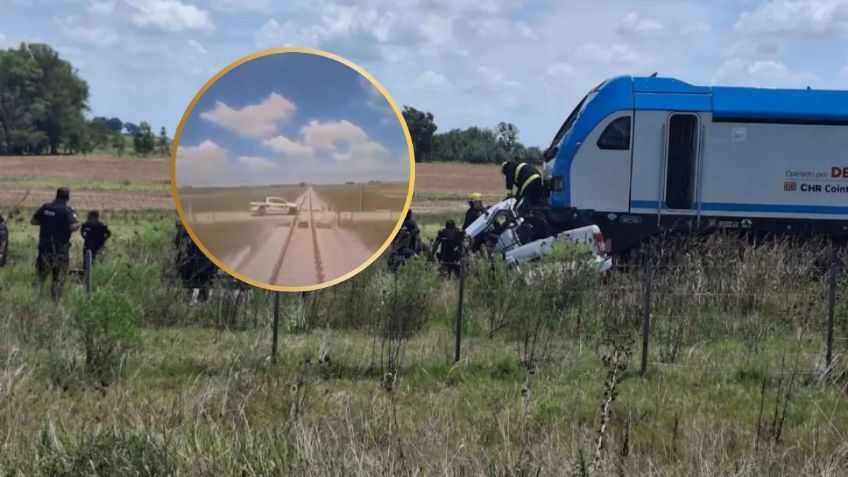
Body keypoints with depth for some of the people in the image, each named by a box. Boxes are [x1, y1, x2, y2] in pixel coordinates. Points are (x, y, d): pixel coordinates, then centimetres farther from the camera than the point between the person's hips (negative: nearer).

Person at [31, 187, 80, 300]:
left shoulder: (45, 207, 2)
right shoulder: (67, 211, -12)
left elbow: (33, 221, 10)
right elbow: (73, 227, -25)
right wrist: (78, 223, -4)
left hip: (44, 247, 3)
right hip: (60, 250, -3)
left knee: (41, 275, 15)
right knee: (59, 278, 8)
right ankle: (55, 300, 8)